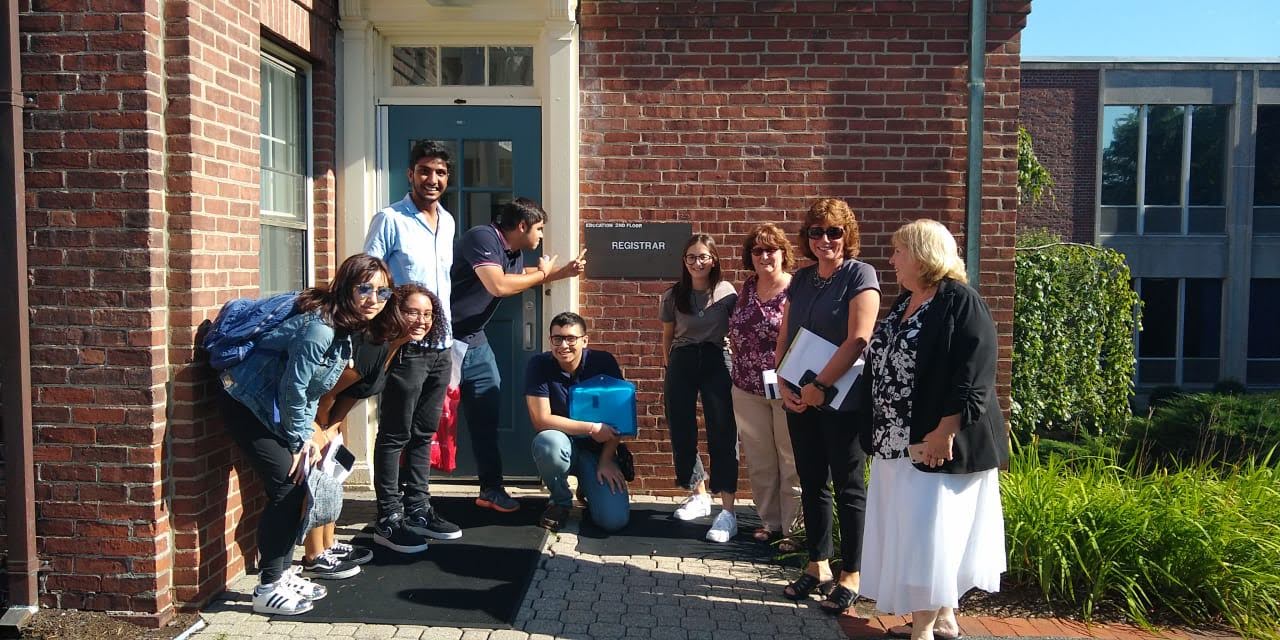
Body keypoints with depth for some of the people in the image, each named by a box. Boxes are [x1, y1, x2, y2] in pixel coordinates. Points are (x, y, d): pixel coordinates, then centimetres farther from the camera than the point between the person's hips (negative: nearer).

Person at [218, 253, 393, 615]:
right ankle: (267, 589, 1)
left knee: (296, 486, 9)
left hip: (274, 408, 10)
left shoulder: (344, 328, 2)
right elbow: (293, 387, -22)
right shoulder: (319, 327, -28)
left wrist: (307, 436, 1)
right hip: (248, 406, -9)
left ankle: (282, 574, 22)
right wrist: (300, 440, -10)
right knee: (286, 487, -10)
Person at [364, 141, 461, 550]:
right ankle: (388, 520, 11)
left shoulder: (448, 221, 13)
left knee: (423, 433, 14)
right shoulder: (390, 220, -8)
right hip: (405, 346, -7)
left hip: (440, 346, 7)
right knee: (395, 435, 2)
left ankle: (417, 509, 25)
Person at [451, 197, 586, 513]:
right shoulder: (482, 237, -20)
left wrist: (564, 272, 20)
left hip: (473, 339, 9)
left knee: (487, 408, 10)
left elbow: (521, 276, 31)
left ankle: (491, 488, 20)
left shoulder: (514, 252, 7)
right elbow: (499, 286, -31)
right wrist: (542, 274, -15)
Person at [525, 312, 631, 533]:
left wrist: (606, 461, -13)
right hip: (562, 447, 0)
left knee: (615, 520, -18)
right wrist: (591, 428, -20)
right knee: (547, 442, -37)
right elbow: (541, 420, -18)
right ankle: (561, 502, -5)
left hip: (597, 449, 1)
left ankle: (588, 488, 19)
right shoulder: (539, 365, -12)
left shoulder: (604, 362, -9)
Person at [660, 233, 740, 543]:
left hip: (717, 362, -3)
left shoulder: (728, 293, -1)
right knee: (681, 432, 8)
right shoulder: (673, 296, 5)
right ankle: (699, 494, 28)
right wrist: (671, 369, 14)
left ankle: (728, 511, -7)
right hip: (682, 363, 3)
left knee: (722, 434, -6)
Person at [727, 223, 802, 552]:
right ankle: (770, 521, 27)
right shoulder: (747, 288, 8)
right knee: (758, 461, 13)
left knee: (791, 462, 3)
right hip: (748, 389, 6)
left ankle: (792, 528, 15)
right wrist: (739, 369, 14)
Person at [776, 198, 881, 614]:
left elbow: (858, 339, -18)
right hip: (800, 399, 6)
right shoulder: (801, 279, 10)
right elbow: (784, 338, 11)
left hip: (841, 399, -6)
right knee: (811, 484, 13)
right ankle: (817, 565, 27)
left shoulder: (859, 275, -8)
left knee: (847, 487, 4)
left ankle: (850, 575, 16)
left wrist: (820, 386, -19)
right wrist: (784, 386, -4)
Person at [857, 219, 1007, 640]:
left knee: (928, 532, -4)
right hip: (898, 441, 9)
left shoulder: (960, 301, -13)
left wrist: (946, 430, -25)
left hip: (937, 442, -9)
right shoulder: (905, 303, 14)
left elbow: (975, 372, -20)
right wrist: (880, 432, 18)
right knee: (908, 531, 14)